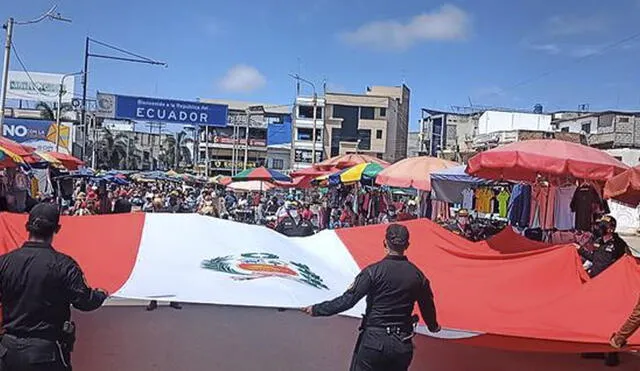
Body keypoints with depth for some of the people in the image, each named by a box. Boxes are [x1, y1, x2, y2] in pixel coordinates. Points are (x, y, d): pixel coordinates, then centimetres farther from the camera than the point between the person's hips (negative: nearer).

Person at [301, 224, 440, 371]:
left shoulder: (374, 271, -12)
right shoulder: (417, 275, 0)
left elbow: (347, 300, -14)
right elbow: (428, 307, 13)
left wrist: (317, 310, -3)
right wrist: (433, 326, 35)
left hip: (373, 341, -4)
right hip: (402, 345, 4)